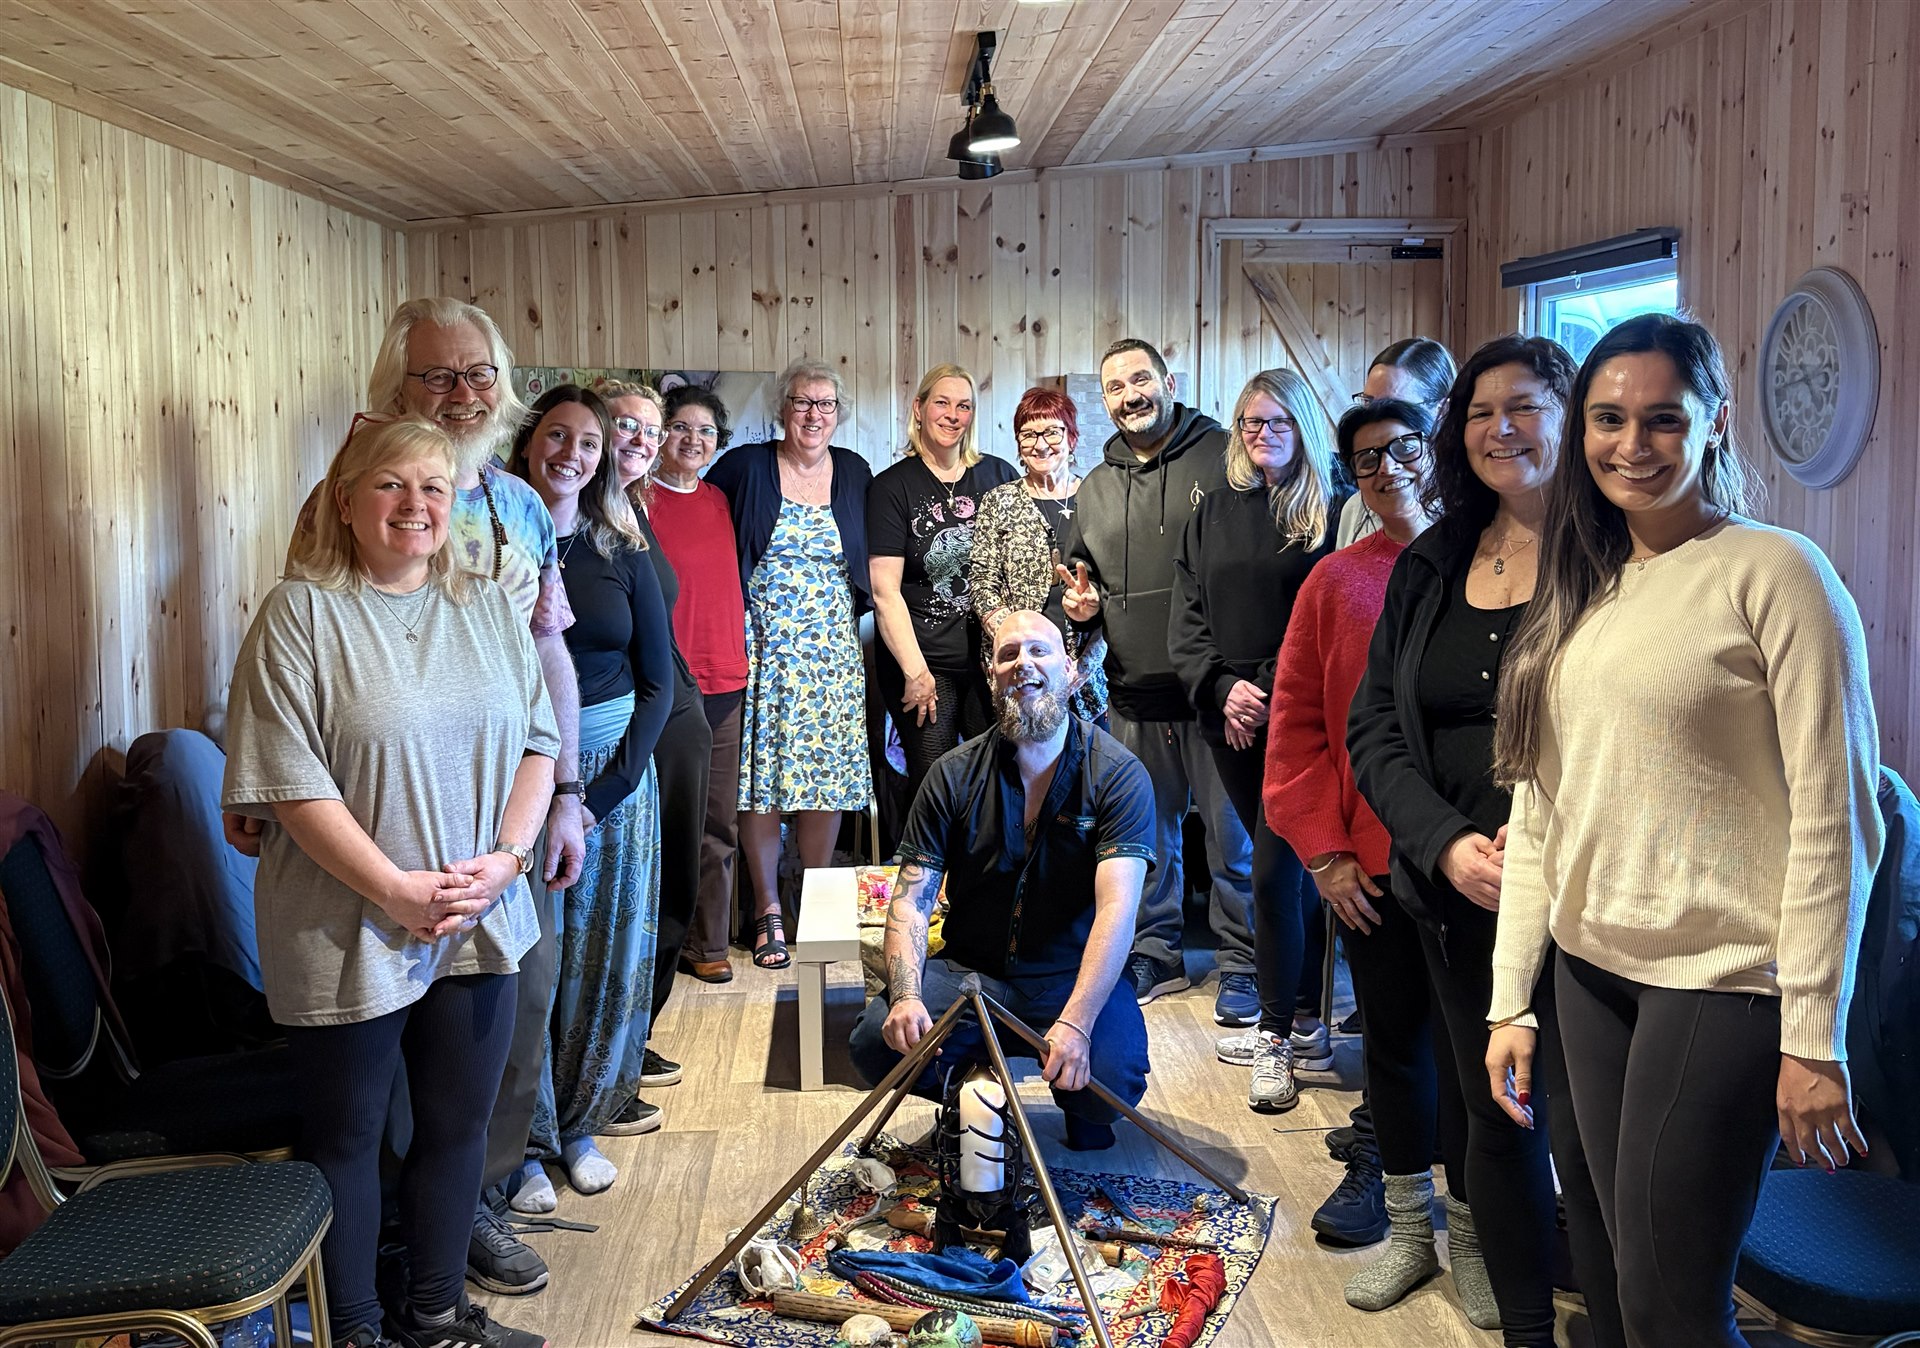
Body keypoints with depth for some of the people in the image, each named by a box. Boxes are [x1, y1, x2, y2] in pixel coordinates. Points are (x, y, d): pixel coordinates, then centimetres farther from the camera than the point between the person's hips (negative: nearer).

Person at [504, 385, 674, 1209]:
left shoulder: (622, 556, 5)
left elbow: (658, 683, 4)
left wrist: (606, 791, -5)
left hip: (616, 770, 3)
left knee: (608, 952, 7)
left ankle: (581, 1123, 24)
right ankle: (526, 1141, 14)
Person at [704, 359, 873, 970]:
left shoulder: (854, 472, 9)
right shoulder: (744, 467, -1)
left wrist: (853, 623, 11)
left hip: (832, 648, 3)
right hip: (763, 648, -3)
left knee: (829, 776, 3)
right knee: (762, 773, -2)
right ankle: (768, 910, 9)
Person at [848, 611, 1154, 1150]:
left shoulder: (1119, 775, -9)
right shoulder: (956, 774, 0)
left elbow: (1117, 909, -21)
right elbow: (911, 902, -4)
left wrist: (1075, 1021, -35)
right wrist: (906, 995, -23)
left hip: (1074, 977, -2)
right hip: (970, 970, 2)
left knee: (1113, 1079, -30)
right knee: (875, 1041, -23)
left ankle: (1079, 1107, 11)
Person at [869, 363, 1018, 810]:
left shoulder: (1000, 476, 8)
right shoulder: (893, 486, -1)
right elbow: (885, 591, -6)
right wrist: (915, 671, -12)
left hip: (994, 659, 3)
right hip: (924, 663, -3)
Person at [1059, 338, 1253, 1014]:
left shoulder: (1223, 456, -2)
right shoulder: (1095, 489, 16)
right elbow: (1081, 582, 28)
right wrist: (1080, 603, 3)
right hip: (1134, 699, 5)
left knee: (1233, 832, 3)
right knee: (1145, 834, 14)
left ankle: (1242, 960, 18)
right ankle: (1153, 952, 29)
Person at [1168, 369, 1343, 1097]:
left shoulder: (1327, 511, -1)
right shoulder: (1213, 514, 12)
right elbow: (1186, 621, 8)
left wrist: (1272, 694, -14)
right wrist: (1223, 688, -7)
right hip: (1229, 719, 4)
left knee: (1275, 869, -8)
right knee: (1286, 863, 12)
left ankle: (1275, 1035, 2)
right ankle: (1299, 1013, 22)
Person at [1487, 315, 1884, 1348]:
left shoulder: (1773, 571, -9)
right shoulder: (1578, 591, 10)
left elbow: (1833, 819, -12)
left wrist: (1814, 1038, -14)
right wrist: (1512, 999, 8)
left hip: (1722, 980, -6)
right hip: (1589, 970, 6)